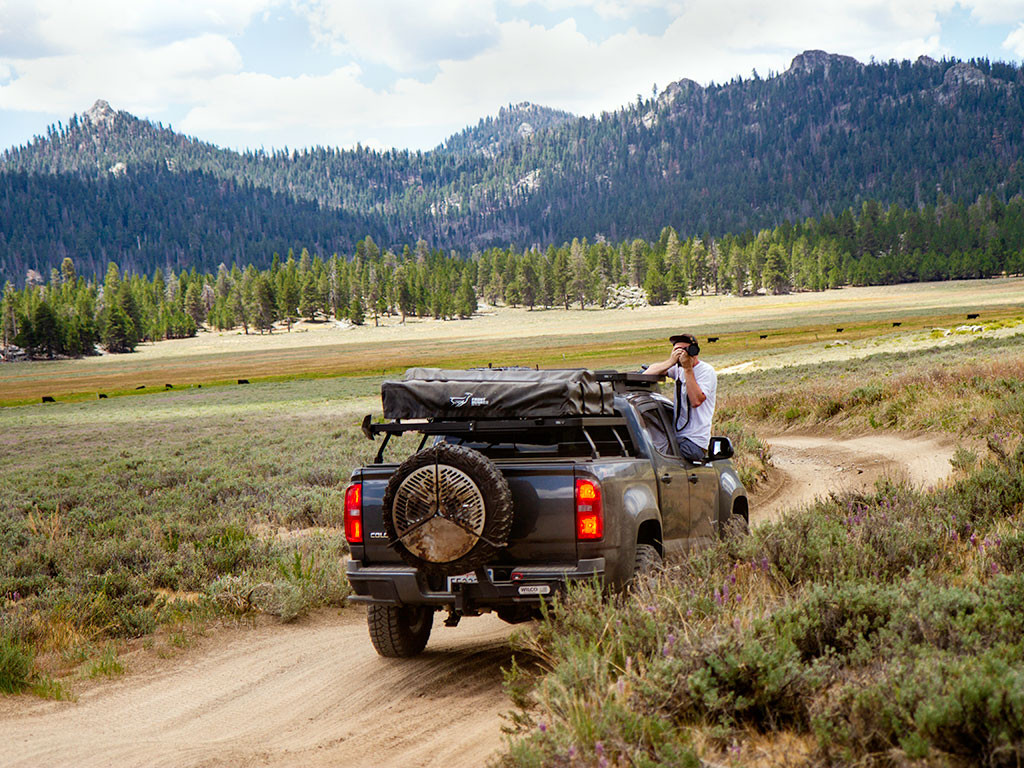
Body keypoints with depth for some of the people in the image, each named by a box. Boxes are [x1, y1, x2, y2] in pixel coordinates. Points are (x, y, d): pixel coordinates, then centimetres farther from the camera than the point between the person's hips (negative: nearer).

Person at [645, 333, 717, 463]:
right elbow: (647, 374, 3)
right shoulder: (678, 369, 13)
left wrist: (688, 369, -20)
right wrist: (671, 362, -12)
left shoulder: (706, 371, -7)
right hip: (677, 438, 7)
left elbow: (696, 401, -23)